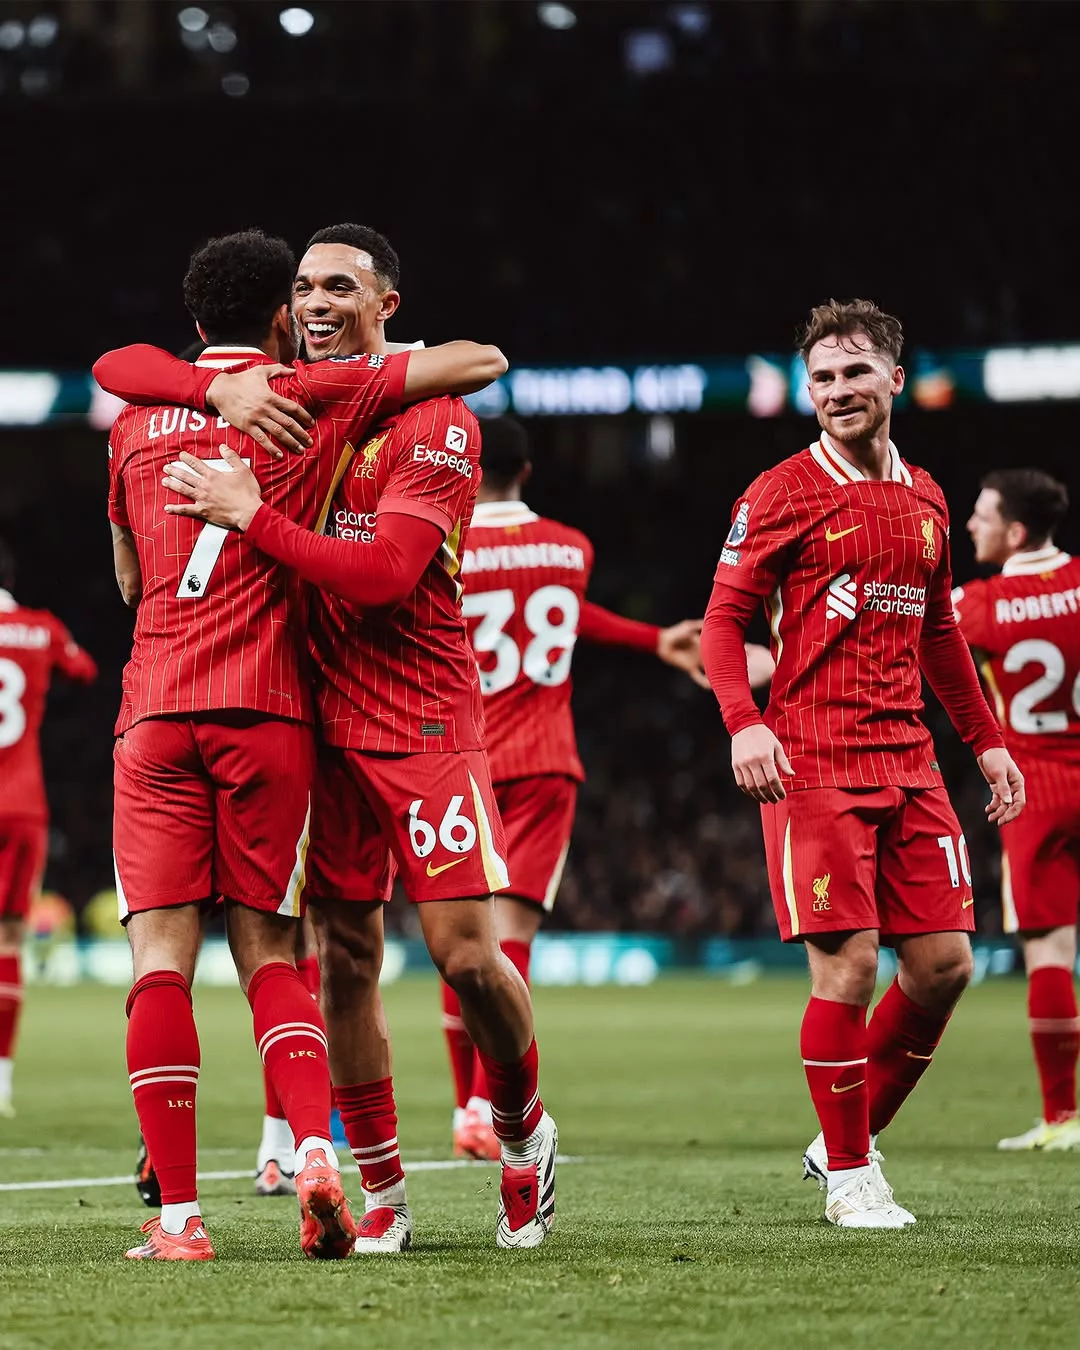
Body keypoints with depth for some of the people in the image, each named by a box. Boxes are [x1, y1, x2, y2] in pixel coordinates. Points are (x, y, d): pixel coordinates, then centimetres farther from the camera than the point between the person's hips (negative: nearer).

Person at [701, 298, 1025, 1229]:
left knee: (944, 962, 2)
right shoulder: (782, 494, -2)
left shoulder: (926, 500, 15)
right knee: (848, 963, -10)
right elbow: (725, 619, -3)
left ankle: (851, 1139, 20)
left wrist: (987, 741, 22)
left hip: (909, 760, 6)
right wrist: (744, 723, -19)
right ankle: (848, 1177, 3)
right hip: (813, 764, -6)